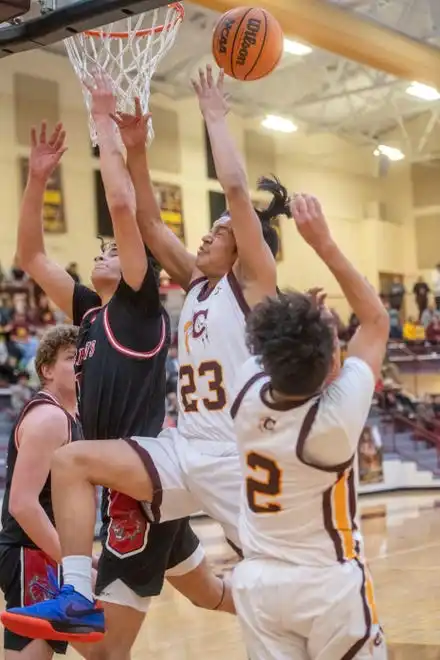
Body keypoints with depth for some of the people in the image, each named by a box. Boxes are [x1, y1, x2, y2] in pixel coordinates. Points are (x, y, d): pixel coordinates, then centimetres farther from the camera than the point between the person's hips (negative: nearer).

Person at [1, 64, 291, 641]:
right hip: (186, 450, 7)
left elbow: (235, 187, -14)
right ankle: (78, 598, -10)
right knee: (73, 462, -7)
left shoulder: (253, 282, -4)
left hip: (241, 458, -7)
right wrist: (136, 149, 10)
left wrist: (214, 116, -4)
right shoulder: (198, 283, 15)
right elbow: (149, 223, 17)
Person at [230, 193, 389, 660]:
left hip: (258, 581, 4)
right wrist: (323, 243, -12)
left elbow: (268, 336, 9)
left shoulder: (247, 394, -12)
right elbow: (376, 320, -10)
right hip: (329, 583, -4)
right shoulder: (338, 415, -22)